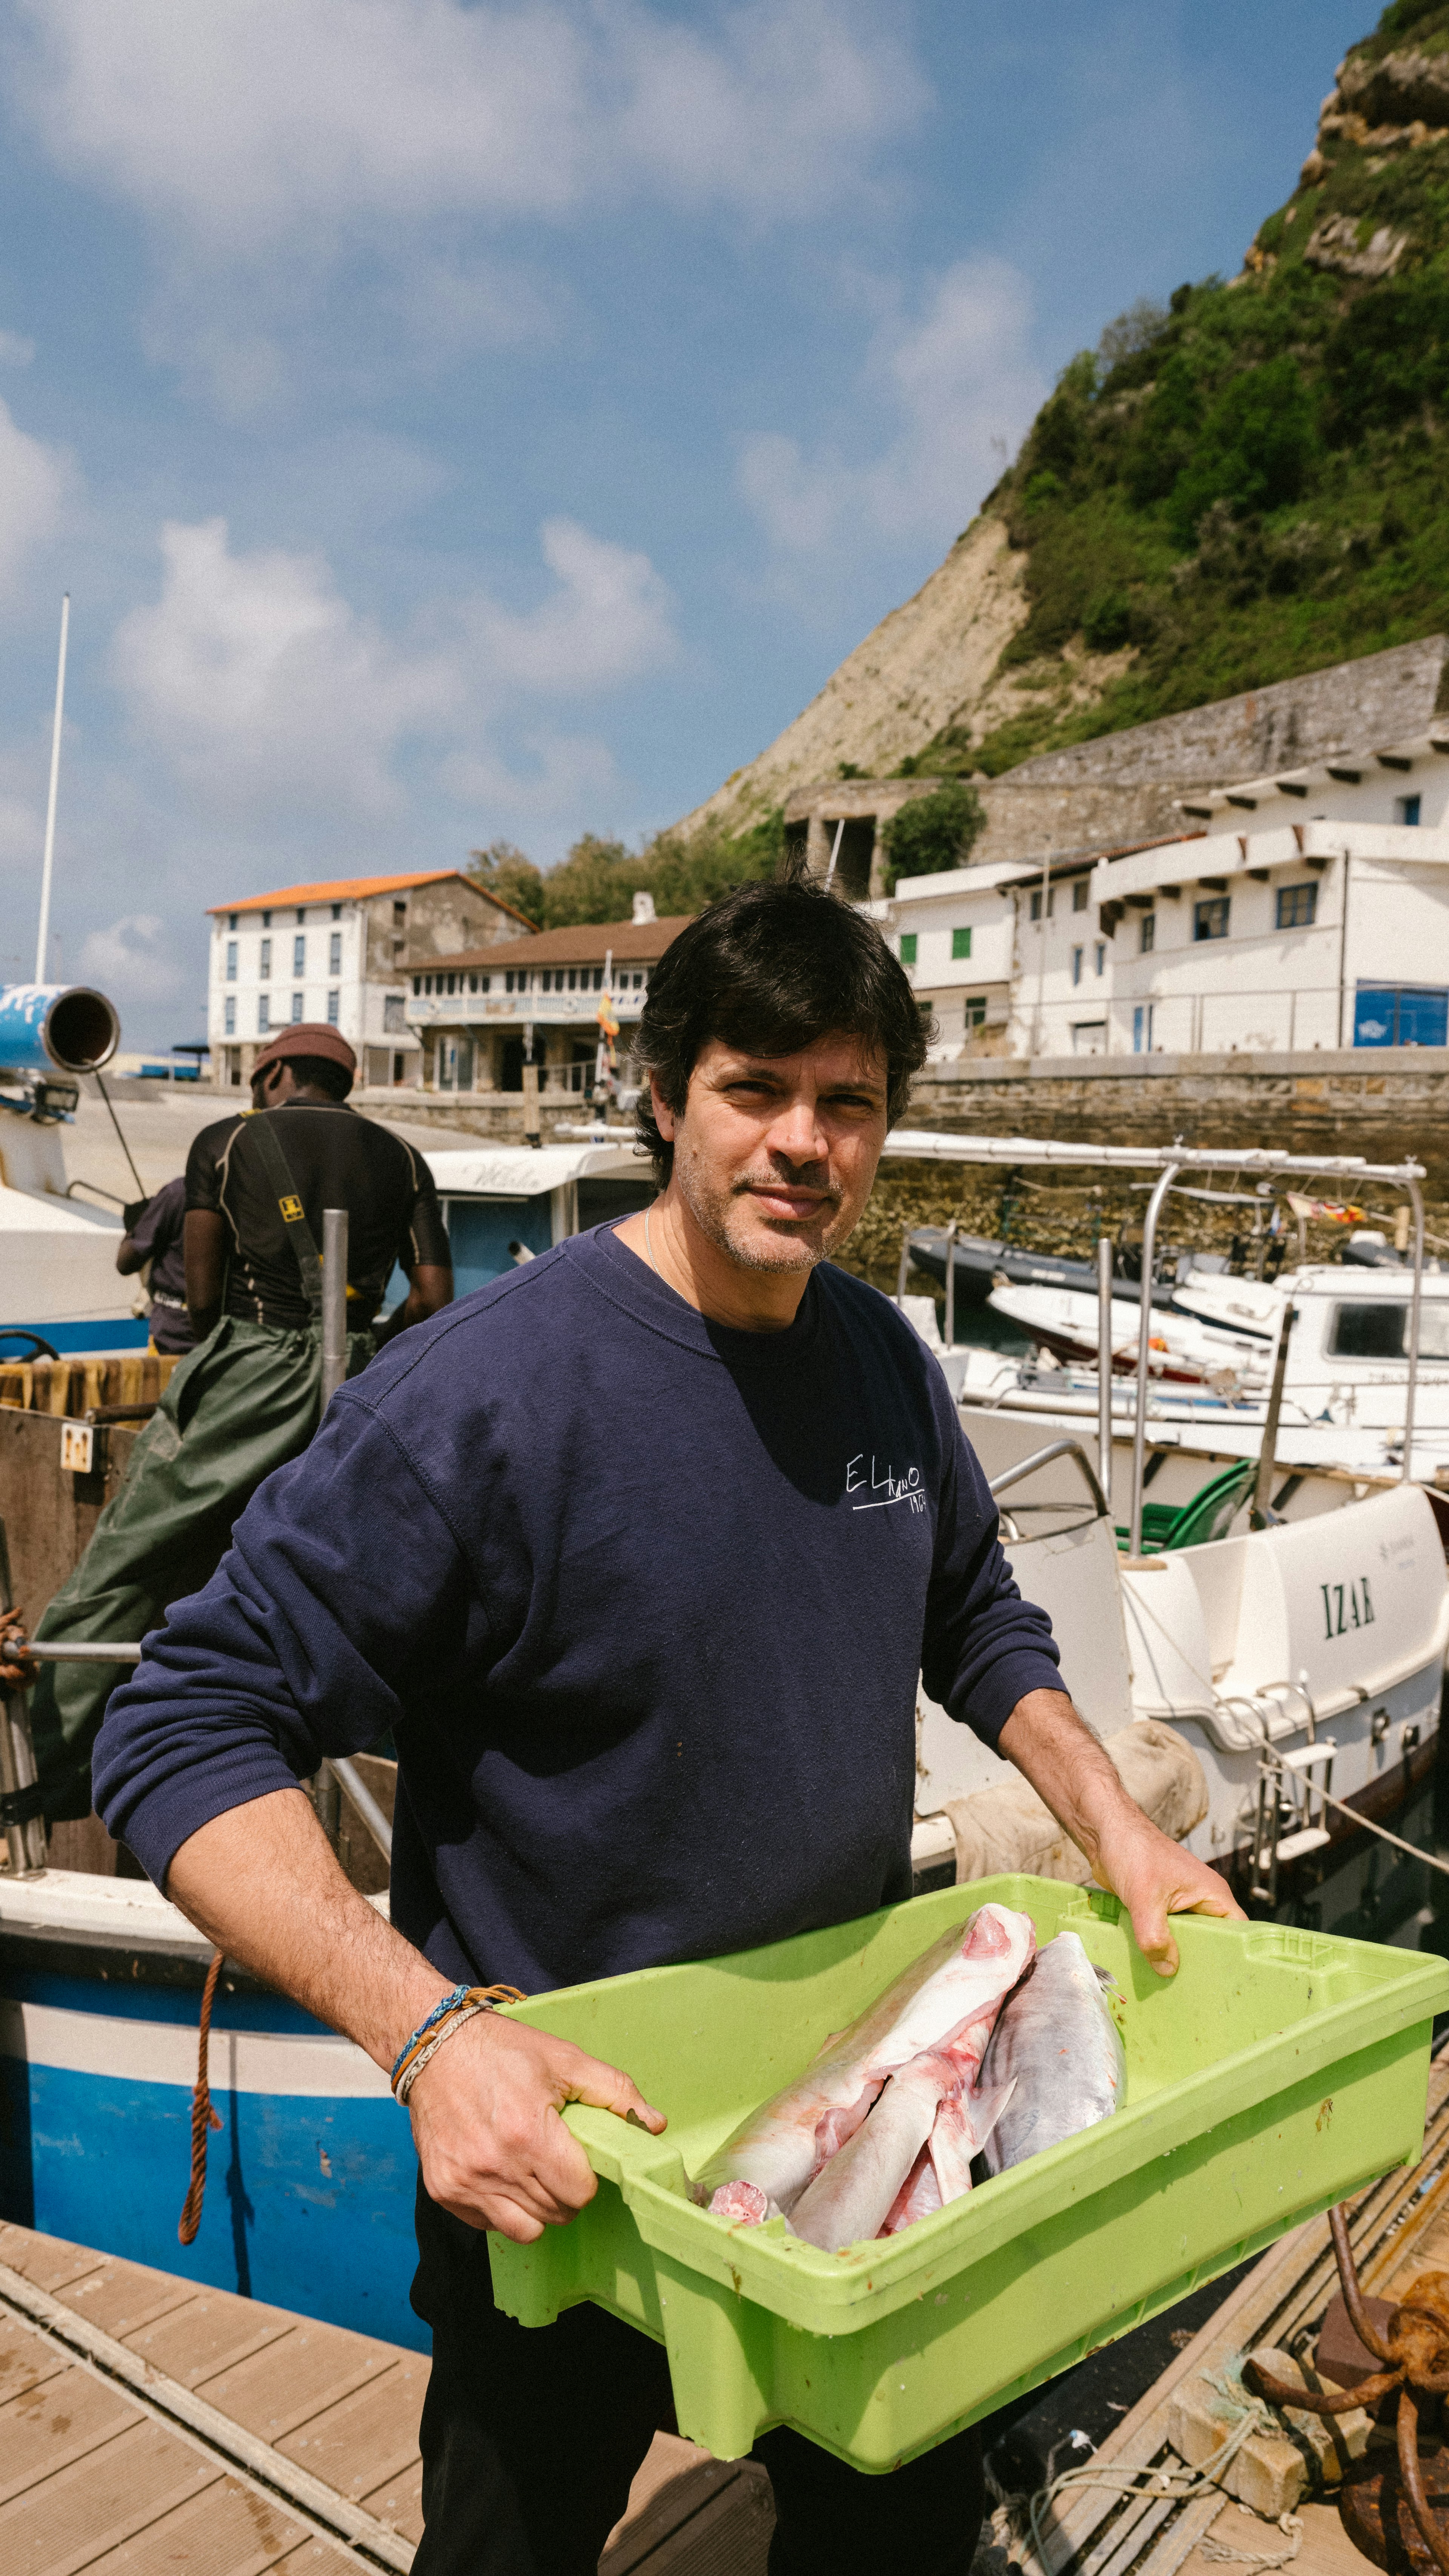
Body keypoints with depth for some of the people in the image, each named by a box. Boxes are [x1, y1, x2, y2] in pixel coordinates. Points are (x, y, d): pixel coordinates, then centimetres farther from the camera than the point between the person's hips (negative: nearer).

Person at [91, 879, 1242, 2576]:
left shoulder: (885, 1360, -4)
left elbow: (975, 1618, 13)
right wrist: (429, 2031, -36)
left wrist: (1109, 1819, -1)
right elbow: (186, 1736, -26)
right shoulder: (485, 1387, -27)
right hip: (551, 2156, -5)